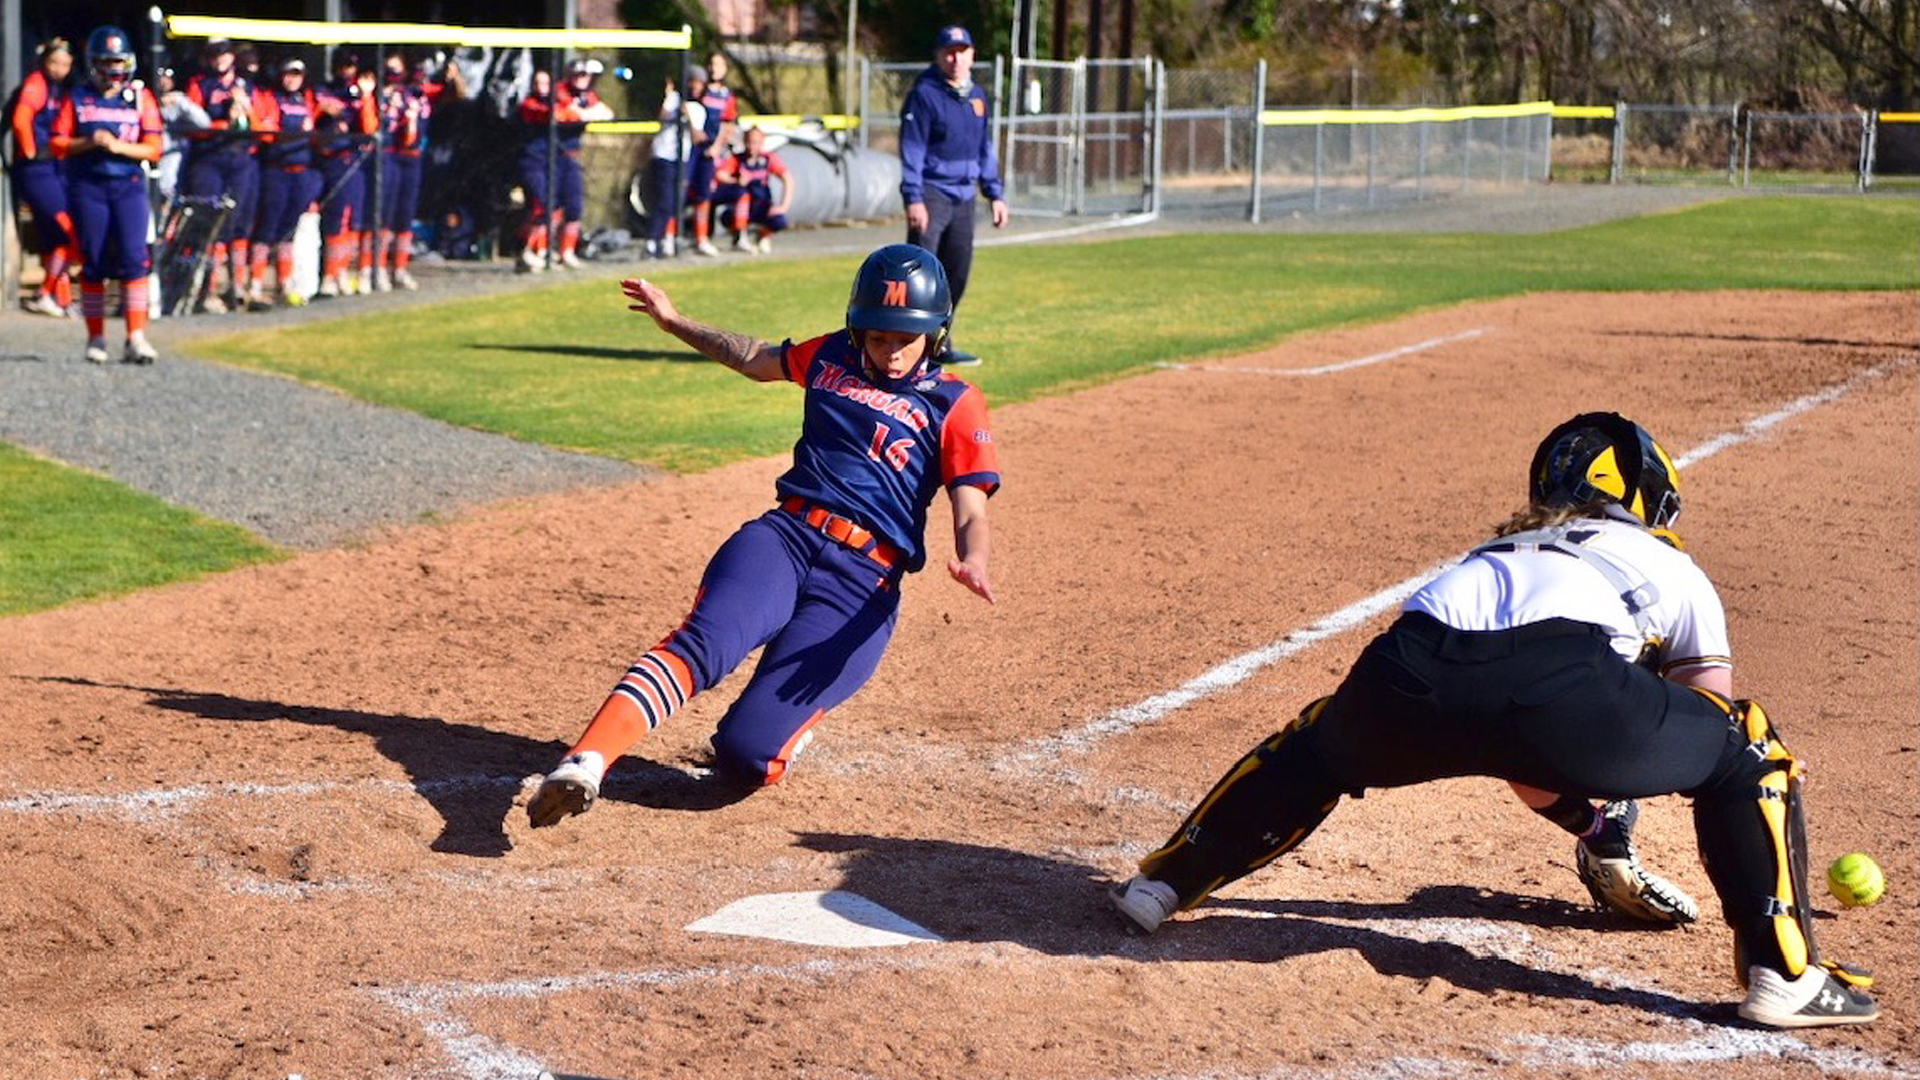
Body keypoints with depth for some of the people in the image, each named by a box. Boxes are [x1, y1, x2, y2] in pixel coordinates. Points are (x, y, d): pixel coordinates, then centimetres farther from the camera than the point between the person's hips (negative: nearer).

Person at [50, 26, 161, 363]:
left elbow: (153, 149, 1)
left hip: (128, 186, -1)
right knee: (93, 263, 4)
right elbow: (58, 145, 4)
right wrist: (90, 142, -12)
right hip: (87, 187, 1)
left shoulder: (141, 97, 6)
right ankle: (96, 338, 14)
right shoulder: (77, 99, 8)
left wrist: (120, 146, -15)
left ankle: (136, 338, -13)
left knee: (134, 258, -13)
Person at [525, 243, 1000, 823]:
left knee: (747, 753, -18)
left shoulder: (956, 406, 7)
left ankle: (791, 717, 17)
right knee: (706, 639, -32)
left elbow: (972, 514, -2)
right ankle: (583, 764, -48)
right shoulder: (831, 357, 20)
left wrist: (973, 563, -25)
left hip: (863, 584, -3)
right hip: (785, 536, 3)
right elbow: (755, 359, 40)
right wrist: (675, 322, 42)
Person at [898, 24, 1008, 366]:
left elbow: (985, 149, 21)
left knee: (957, 274, 10)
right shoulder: (924, 94, -8)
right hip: (932, 194, -7)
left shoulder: (977, 95, 14)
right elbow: (912, 149, -12)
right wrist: (913, 199, -19)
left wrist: (995, 194, 16)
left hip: (963, 196, 7)